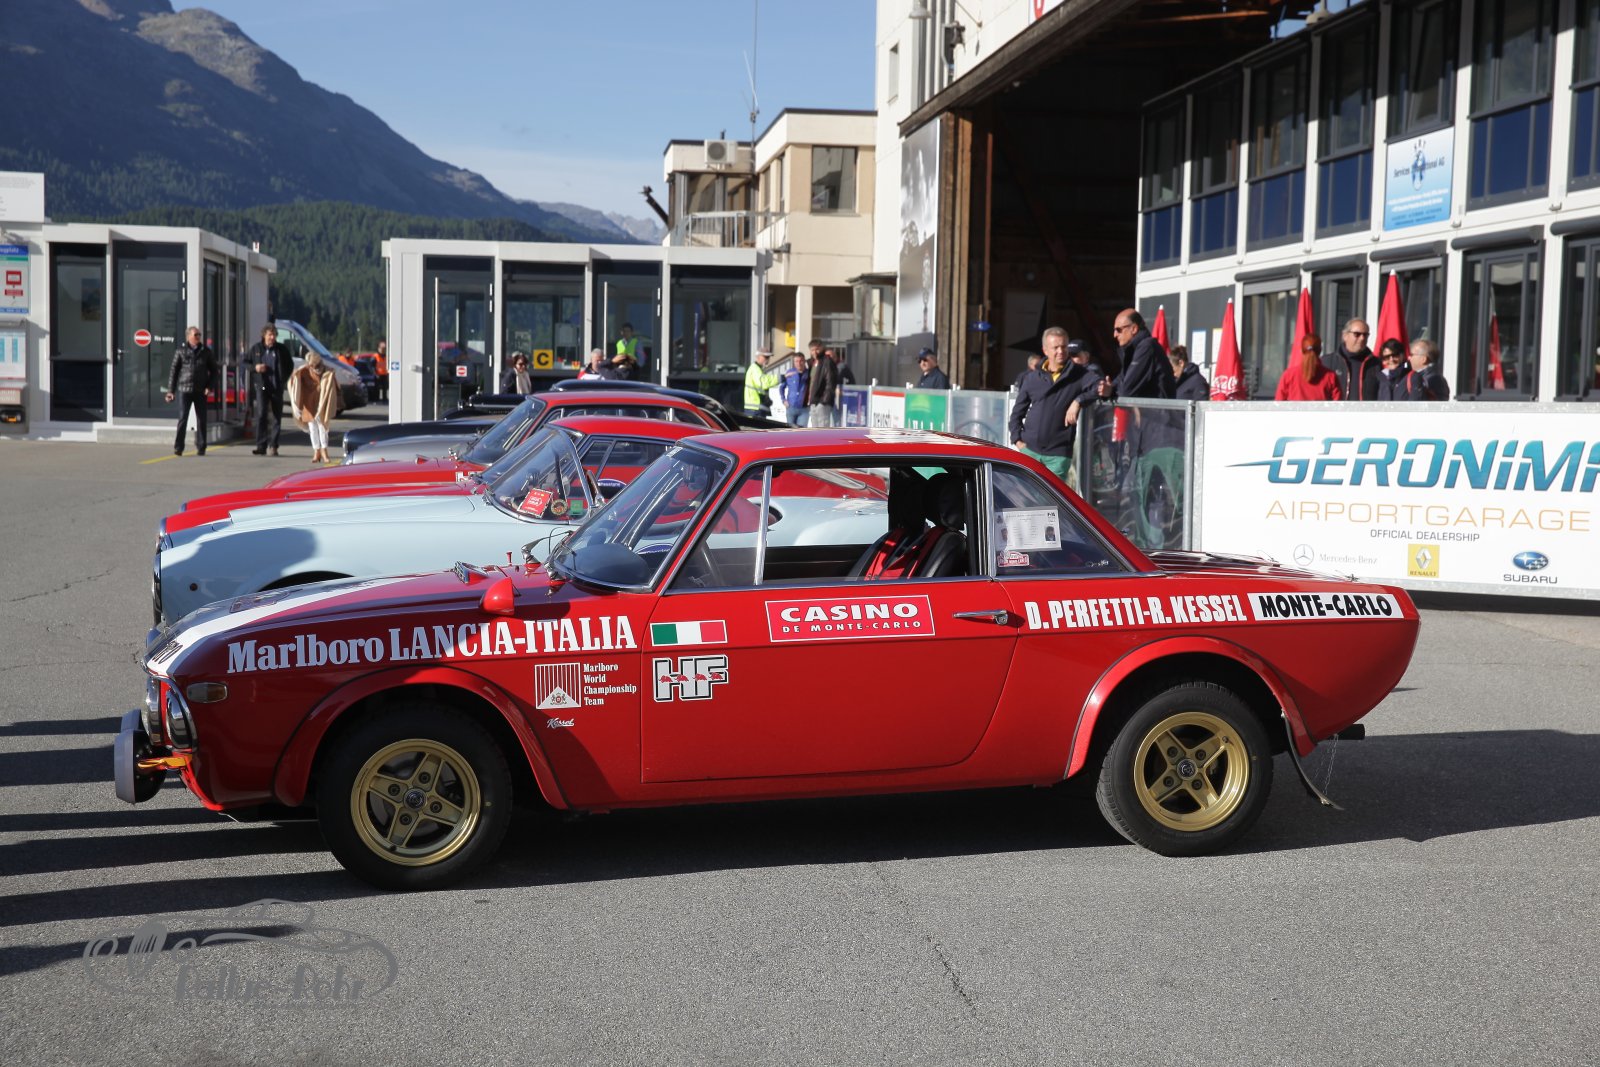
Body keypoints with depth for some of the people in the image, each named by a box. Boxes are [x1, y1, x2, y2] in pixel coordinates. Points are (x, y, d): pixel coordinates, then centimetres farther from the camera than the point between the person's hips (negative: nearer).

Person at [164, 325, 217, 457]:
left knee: (201, 419, 5)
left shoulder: (206, 351, 7)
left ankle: (200, 448, 14)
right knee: (182, 419, -7)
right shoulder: (181, 351, 3)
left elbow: (214, 371, 12)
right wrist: (170, 390, 2)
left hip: (200, 391, 2)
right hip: (184, 390, -2)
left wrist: (210, 386, -2)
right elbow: (174, 371, 5)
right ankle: (178, 447, -5)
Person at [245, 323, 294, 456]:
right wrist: (255, 367, -6)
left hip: (277, 387, 1)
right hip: (262, 386, -1)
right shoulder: (256, 348, 4)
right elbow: (245, 362, 14)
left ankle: (273, 446, 12)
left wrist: (284, 380, 4)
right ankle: (261, 446, -12)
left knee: (276, 417, 4)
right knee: (261, 415, -12)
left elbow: (290, 365, 14)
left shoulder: (281, 350, 3)